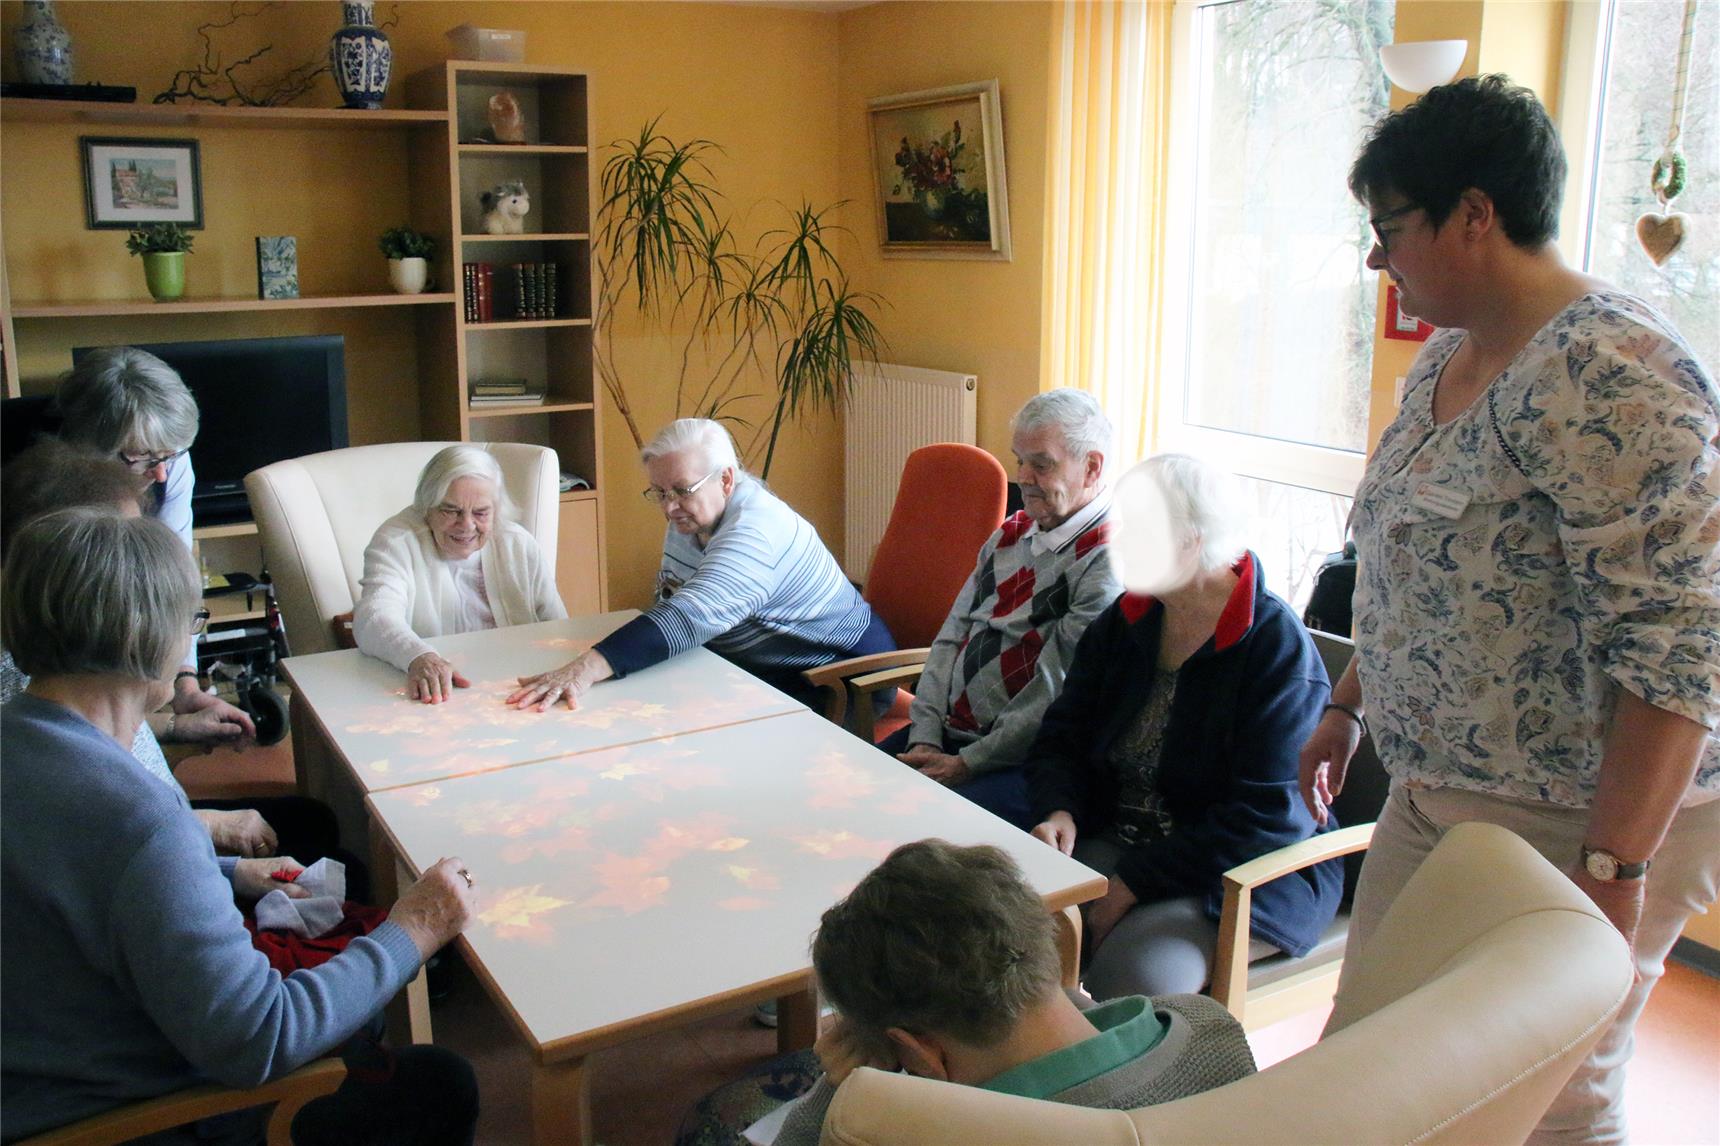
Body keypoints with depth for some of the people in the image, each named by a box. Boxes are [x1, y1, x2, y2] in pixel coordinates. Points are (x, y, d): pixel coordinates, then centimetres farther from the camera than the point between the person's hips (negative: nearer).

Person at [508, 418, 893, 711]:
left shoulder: (757, 530, -28)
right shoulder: (689, 519, 2)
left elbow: (691, 617, -41)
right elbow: (672, 607, 11)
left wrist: (586, 668, -52)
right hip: (761, 670, 8)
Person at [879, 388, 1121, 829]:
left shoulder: (1109, 562, -14)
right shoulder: (1011, 535, 14)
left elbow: (1058, 698, -18)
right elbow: (952, 636, 12)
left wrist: (967, 765, -14)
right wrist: (924, 739, 1)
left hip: (1025, 763, -8)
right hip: (947, 735, 8)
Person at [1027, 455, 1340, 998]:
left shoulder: (1278, 649, -15)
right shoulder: (1125, 621, 6)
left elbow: (1268, 817, -19)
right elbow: (1061, 736, 11)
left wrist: (1135, 884, -20)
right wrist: (1059, 812, -11)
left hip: (1250, 874, -5)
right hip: (1117, 839, 6)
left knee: (1134, 970, -32)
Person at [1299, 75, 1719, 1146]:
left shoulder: (1606, 372, -22)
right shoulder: (1447, 356, 8)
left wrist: (1614, 868, -24)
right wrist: (1348, 707, 21)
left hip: (1575, 824, -9)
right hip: (1436, 795, 9)